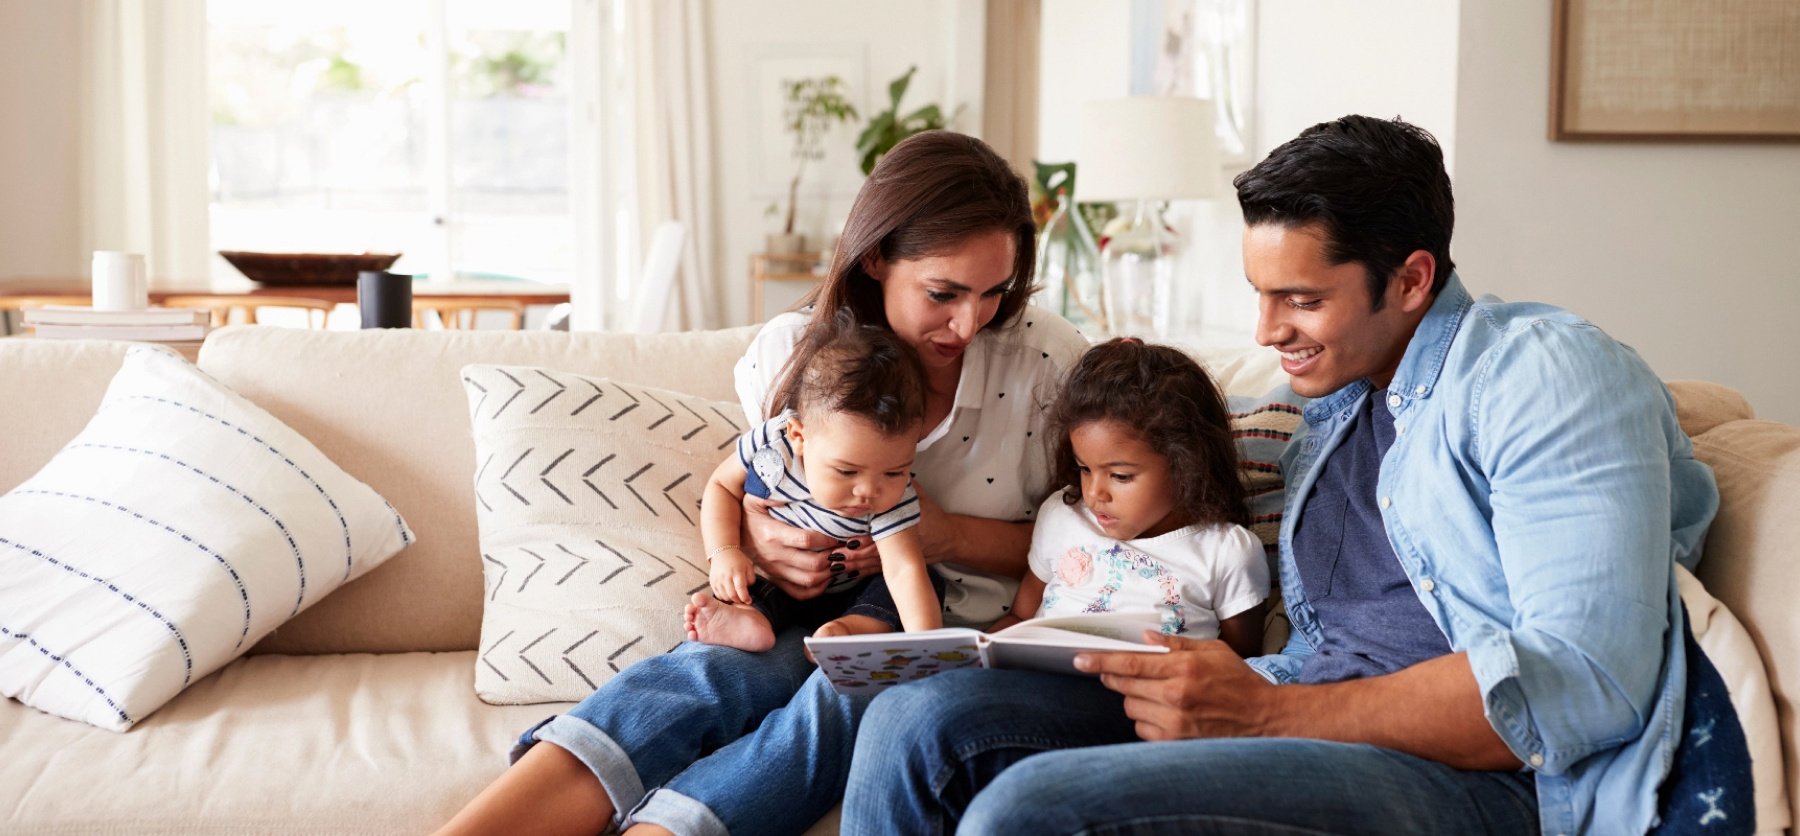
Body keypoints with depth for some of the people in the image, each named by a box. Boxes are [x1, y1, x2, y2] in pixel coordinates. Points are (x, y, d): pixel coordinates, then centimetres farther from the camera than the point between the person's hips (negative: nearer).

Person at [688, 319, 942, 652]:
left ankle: (854, 627, -38)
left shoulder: (893, 498, -28)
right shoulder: (771, 443, -24)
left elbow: (904, 570, -38)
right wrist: (723, 552, -22)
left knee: (929, 581, -20)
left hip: (849, 595, -1)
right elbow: (723, 485, -7)